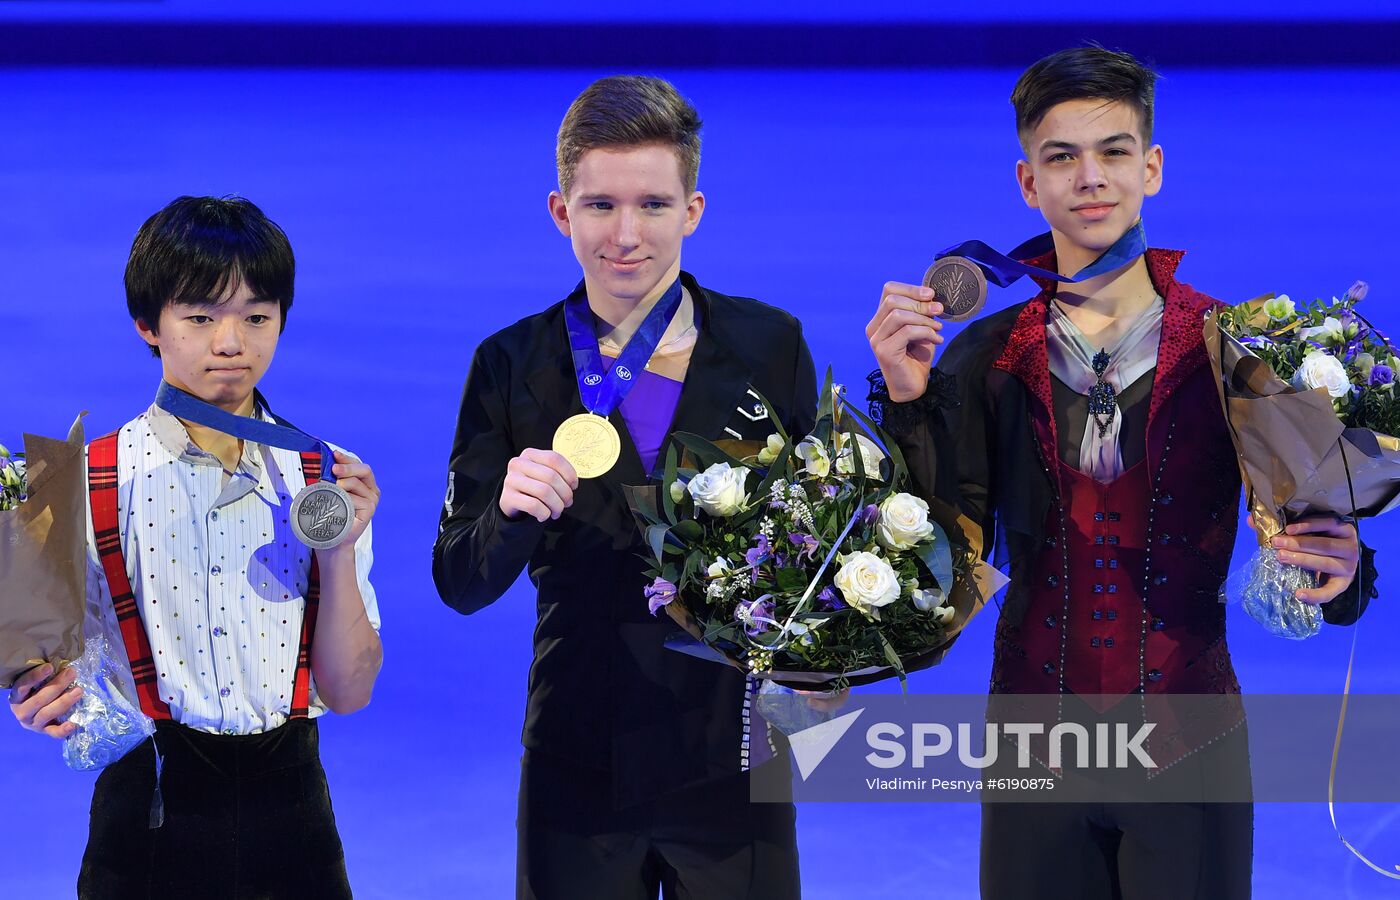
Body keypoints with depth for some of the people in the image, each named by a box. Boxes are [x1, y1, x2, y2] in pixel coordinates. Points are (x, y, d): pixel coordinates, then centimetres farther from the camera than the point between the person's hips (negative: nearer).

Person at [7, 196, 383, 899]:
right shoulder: (93, 484, -5)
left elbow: (347, 693, 0)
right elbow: (62, 655, -2)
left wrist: (339, 554, -14)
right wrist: (42, 696, -25)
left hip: (288, 812, 2)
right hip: (151, 811, -2)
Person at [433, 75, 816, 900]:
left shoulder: (770, 345, 1)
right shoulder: (512, 366, 1)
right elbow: (461, 585, -1)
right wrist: (510, 512, -21)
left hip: (734, 758, 0)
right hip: (580, 762, 0)